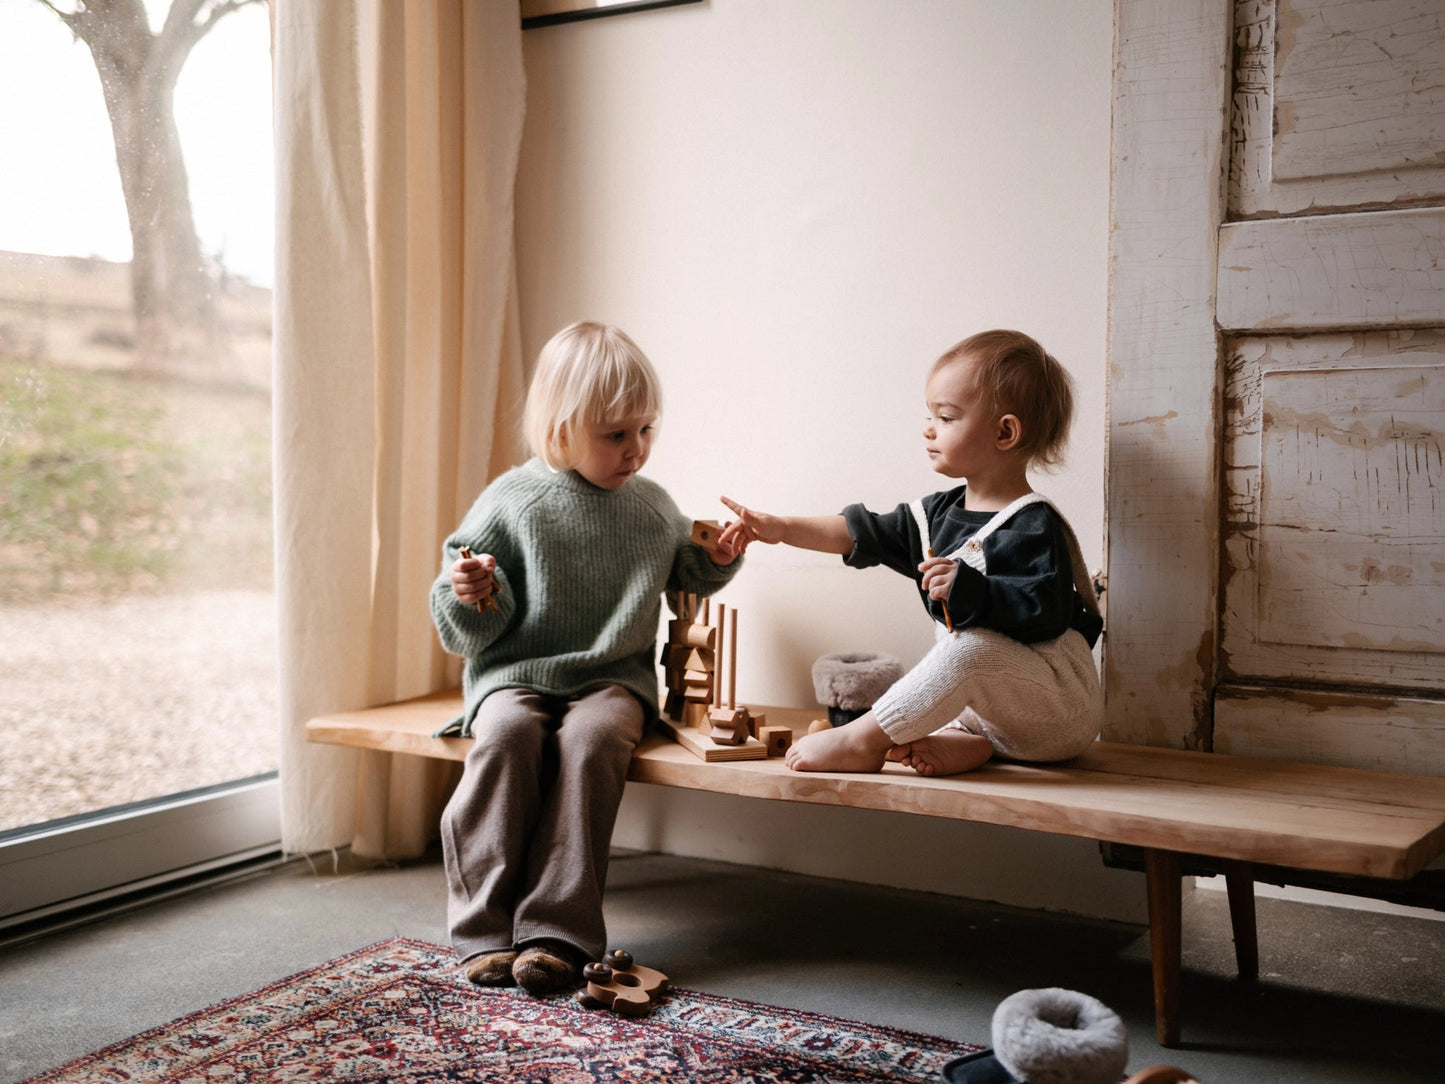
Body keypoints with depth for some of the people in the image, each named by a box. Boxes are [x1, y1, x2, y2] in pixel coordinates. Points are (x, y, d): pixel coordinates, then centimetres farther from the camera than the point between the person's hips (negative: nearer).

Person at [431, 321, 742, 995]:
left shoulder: (651, 505, 11)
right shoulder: (511, 503, 0)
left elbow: (687, 574, 30)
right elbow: (471, 632, 1)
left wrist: (719, 558, 8)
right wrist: (473, 595, -21)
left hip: (612, 678, 1)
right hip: (514, 672, -1)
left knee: (592, 739, -32)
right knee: (507, 736, -33)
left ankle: (556, 931, -30)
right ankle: (486, 929, -25)